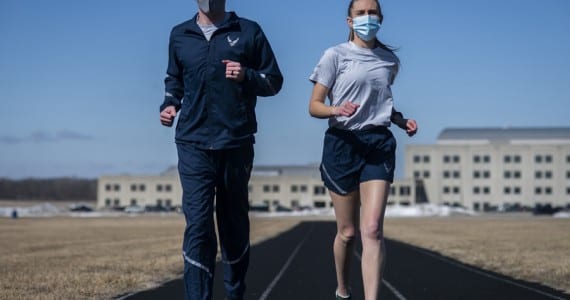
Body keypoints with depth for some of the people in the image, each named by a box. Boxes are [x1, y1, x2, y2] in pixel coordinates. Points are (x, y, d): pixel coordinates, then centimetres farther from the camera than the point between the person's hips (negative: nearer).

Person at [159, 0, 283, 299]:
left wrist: (247, 77, -14)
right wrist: (170, 104, 2)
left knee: (234, 223, 12)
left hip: (236, 144, 0)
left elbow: (274, 81, 5)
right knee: (198, 225, -9)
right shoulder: (179, 35, 9)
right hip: (193, 145, 0)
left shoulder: (248, 32, 3)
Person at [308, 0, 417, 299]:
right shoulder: (335, 56, -2)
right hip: (342, 143, -2)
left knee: (372, 229, -13)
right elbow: (314, 106, -3)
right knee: (347, 231, 6)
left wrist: (403, 121, 8)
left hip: (379, 143, 2)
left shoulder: (390, 60, 11)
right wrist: (336, 109, -24)